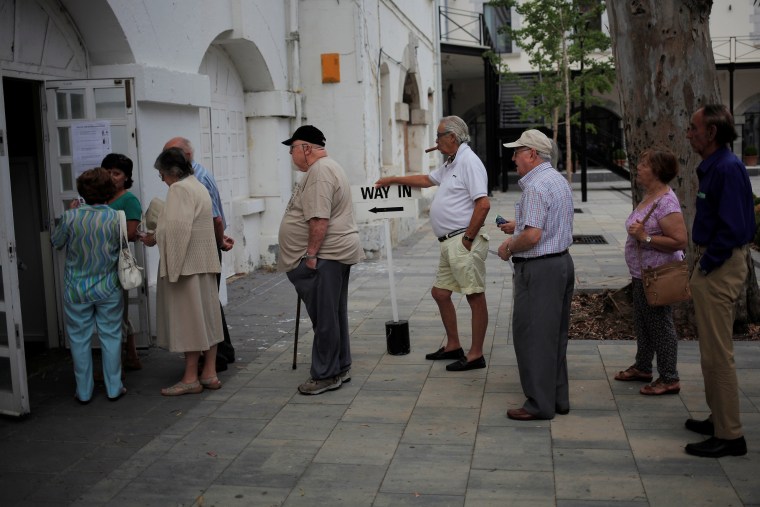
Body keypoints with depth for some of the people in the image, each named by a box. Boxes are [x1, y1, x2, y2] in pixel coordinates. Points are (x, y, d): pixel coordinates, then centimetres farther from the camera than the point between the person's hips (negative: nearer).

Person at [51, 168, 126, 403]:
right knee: (110, 337, 11)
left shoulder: (70, 217, -13)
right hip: (108, 289, 0)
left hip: (76, 291, 0)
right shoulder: (116, 218, -11)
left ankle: (84, 391, 18)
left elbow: (56, 242, 4)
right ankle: (114, 388, 17)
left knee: (80, 339, 11)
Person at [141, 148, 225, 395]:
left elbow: (176, 229, -21)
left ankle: (191, 379, 2)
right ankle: (209, 374, 15)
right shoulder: (198, 186, 19)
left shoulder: (179, 189, -12)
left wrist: (155, 239, -7)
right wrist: (159, 235, 15)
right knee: (206, 316, 10)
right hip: (205, 262, 10)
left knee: (188, 319, -4)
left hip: (186, 262, -10)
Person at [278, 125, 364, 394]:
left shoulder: (320, 171, -16)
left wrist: (311, 254, -20)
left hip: (324, 256, -11)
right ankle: (340, 368, 25)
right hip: (334, 253, 11)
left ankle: (326, 375, 2)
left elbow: (319, 220, -23)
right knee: (334, 315, 16)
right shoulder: (327, 167, 20)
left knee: (325, 318, -5)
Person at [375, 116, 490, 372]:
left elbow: (483, 204, -22)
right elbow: (427, 180, 36)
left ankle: (475, 355, 3)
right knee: (440, 292, 16)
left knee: (475, 297, -3)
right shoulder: (451, 164, 19)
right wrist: (394, 180, 38)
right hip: (449, 243, 11)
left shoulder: (469, 162, -13)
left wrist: (468, 238, -18)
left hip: (463, 242, -11)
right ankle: (453, 346, 27)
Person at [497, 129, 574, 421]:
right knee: (555, 334, 16)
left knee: (531, 336, -2)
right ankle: (558, 398, 24)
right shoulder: (559, 180, 14)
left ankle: (540, 404, 4)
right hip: (562, 262, 10)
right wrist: (518, 226, 22)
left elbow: (533, 236, -26)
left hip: (539, 268, -10)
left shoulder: (536, 187, -19)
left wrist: (509, 248, -10)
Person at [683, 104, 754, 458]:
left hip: (720, 268, -11)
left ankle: (729, 436, 5)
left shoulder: (727, 169, -19)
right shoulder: (711, 167, 13)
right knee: (711, 350, 18)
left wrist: (707, 266, -17)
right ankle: (719, 419, 31)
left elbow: (732, 227, -24)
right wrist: (702, 265, 12)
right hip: (711, 265, 11)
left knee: (717, 353, -4)